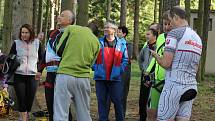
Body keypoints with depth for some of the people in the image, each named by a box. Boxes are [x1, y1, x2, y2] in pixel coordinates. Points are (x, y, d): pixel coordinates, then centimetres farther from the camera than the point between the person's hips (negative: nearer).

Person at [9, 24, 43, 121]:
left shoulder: (37, 43, 7)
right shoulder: (16, 43, 5)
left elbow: (41, 58, 16)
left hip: (32, 76, 1)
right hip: (19, 75, -1)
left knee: (30, 100, 2)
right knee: (21, 100, -6)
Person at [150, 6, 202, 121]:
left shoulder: (174, 33, -7)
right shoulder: (198, 38, 16)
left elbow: (166, 63, -12)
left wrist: (156, 55, 7)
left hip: (174, 85, -7)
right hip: (191, 88, 7)